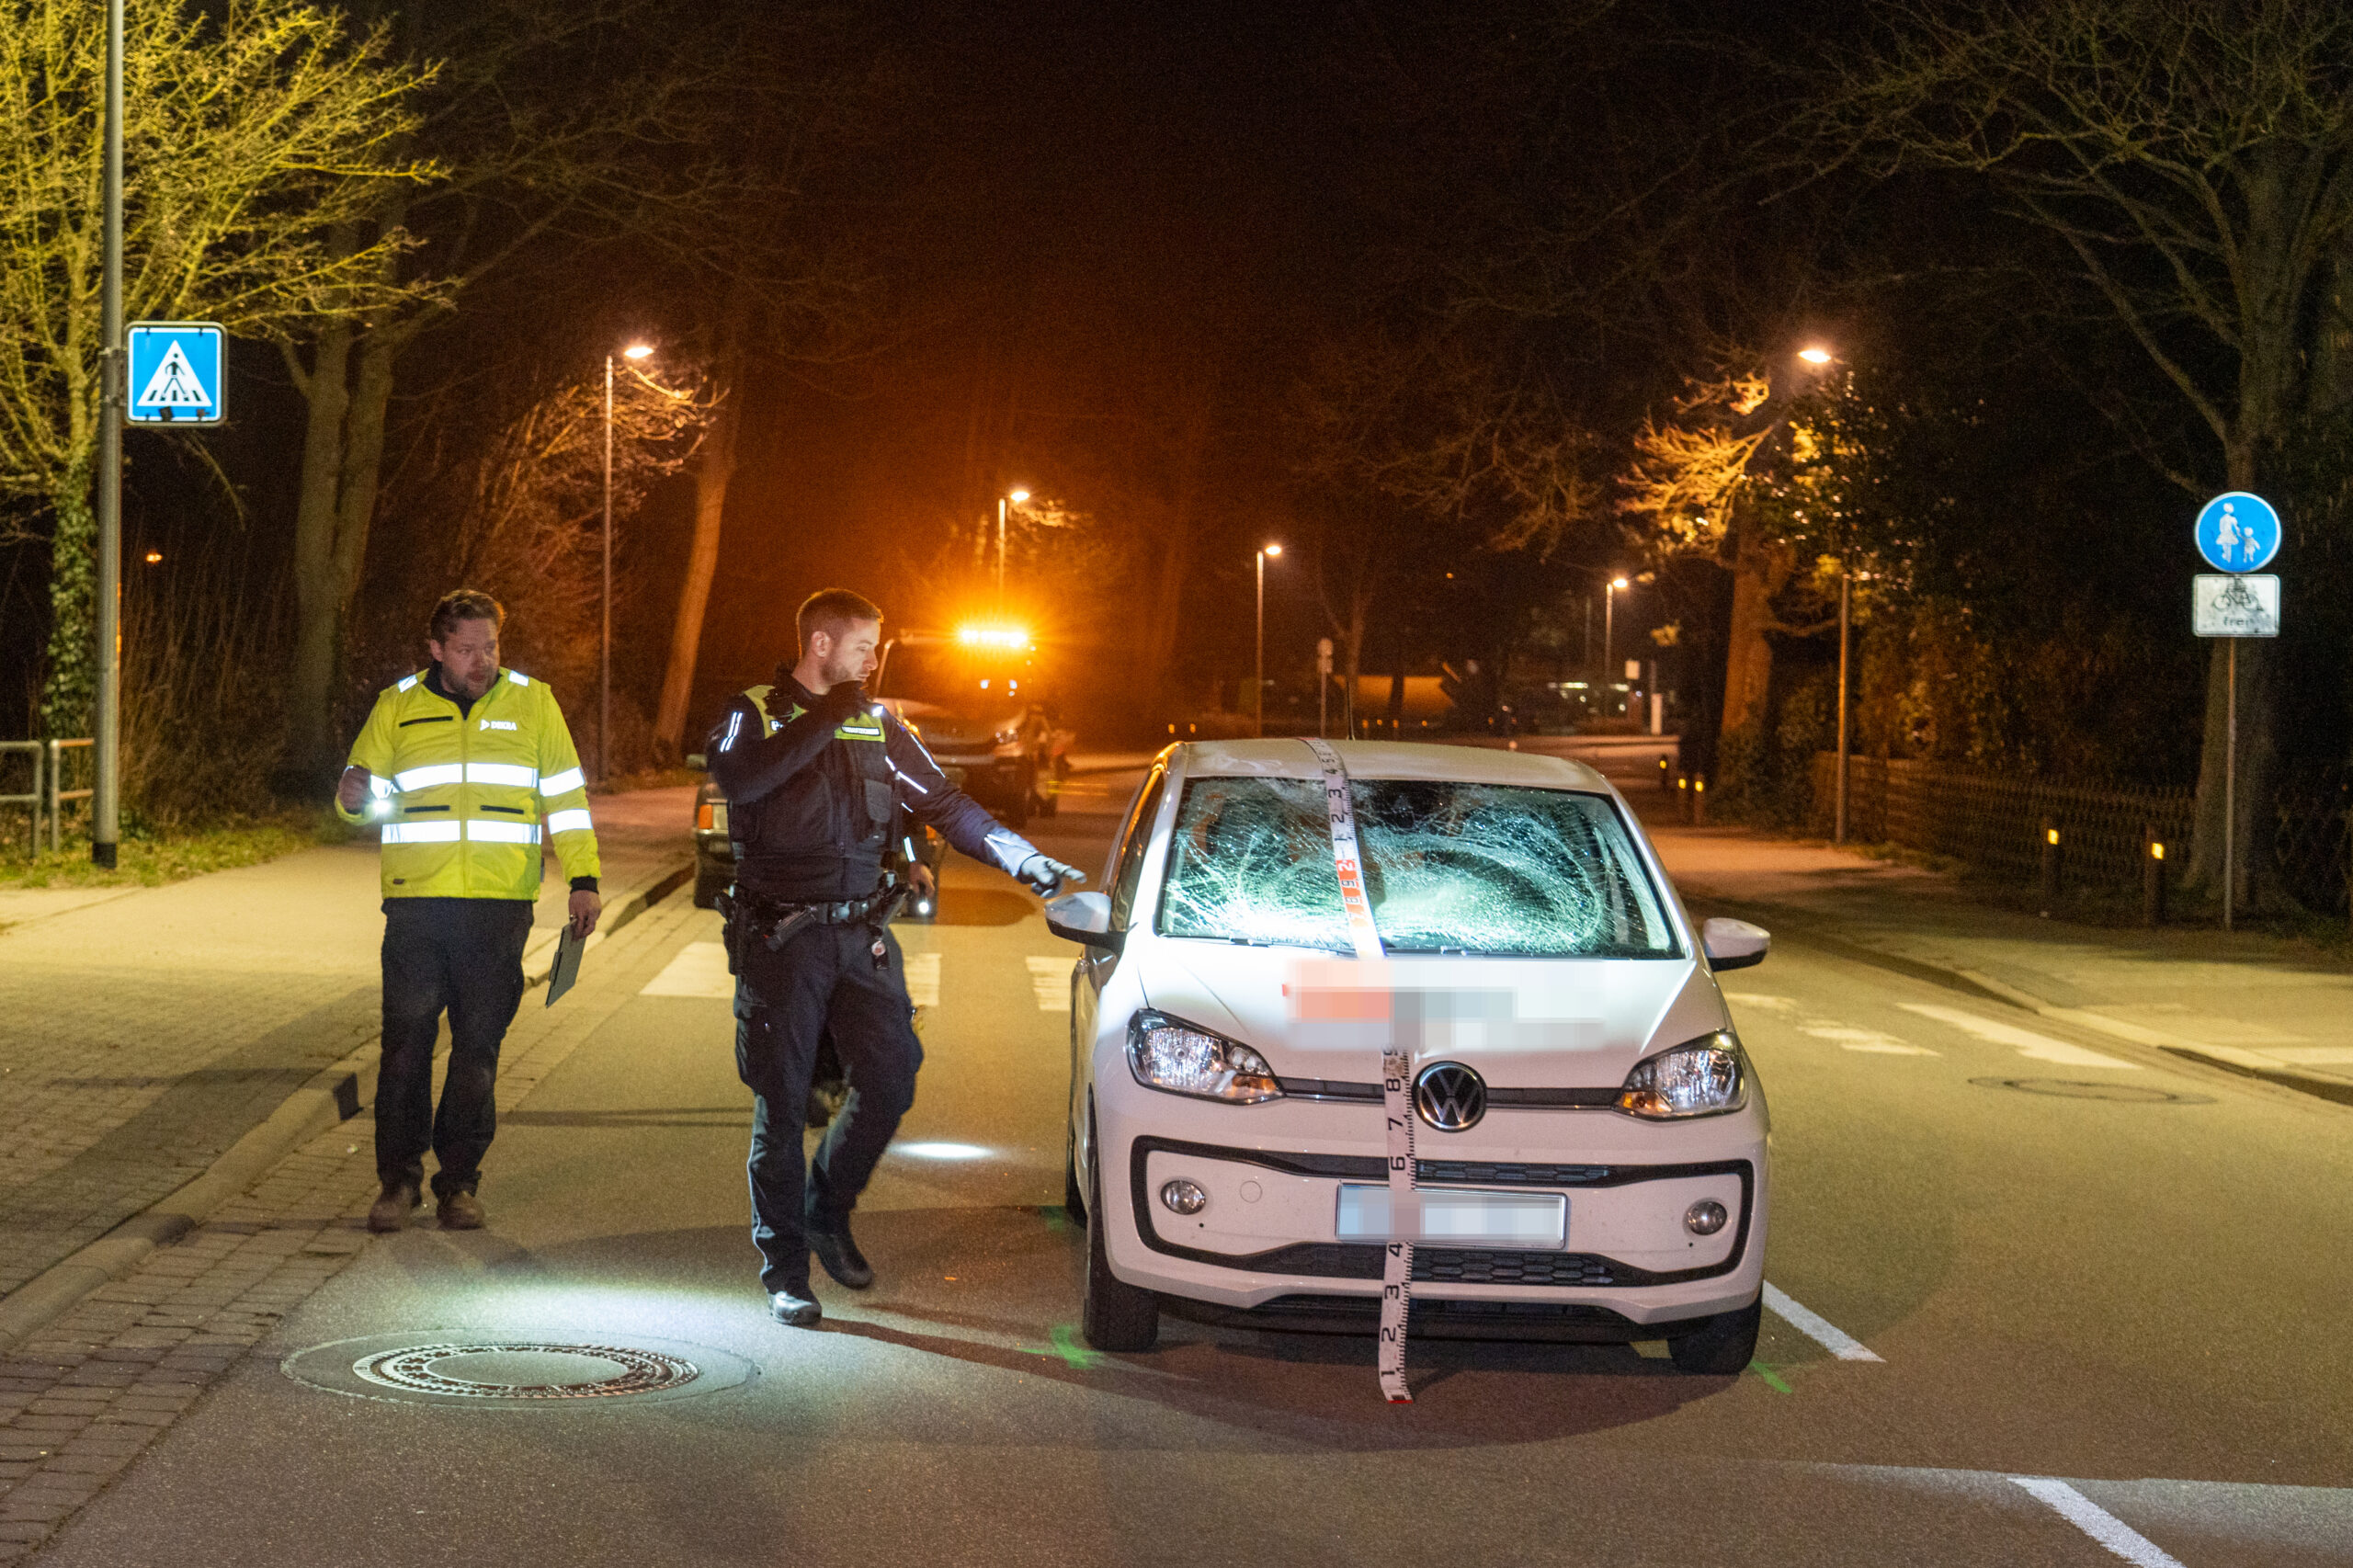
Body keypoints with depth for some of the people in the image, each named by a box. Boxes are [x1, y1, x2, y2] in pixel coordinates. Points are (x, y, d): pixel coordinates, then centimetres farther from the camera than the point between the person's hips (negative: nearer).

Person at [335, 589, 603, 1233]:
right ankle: (398, 1180, 8)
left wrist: (583, 880, 5)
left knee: (478, 1045, 3)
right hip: (416, 900, 0)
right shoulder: (397, 707, 9)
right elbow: (365, 790, 15)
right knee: (406, 1041, -2)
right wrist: (353, 796, -10)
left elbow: (566, 796, 11)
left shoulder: (531, 703, 8)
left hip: (500, 906, 0)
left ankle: (459, 1182, 12)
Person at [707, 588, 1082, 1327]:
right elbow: (737, 775, -23)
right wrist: (826, 717, -20)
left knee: (890, 1081, 0)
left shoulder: (877, 725, 13)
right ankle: (783, 1268, 8)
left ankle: (828, 1212, 24)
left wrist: (1019, 855, -1)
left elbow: (944, 803, 13)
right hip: (780, 937, -4)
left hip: (862, 932, 4)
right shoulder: (755, 713, -1)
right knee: (782, 1106, -2)